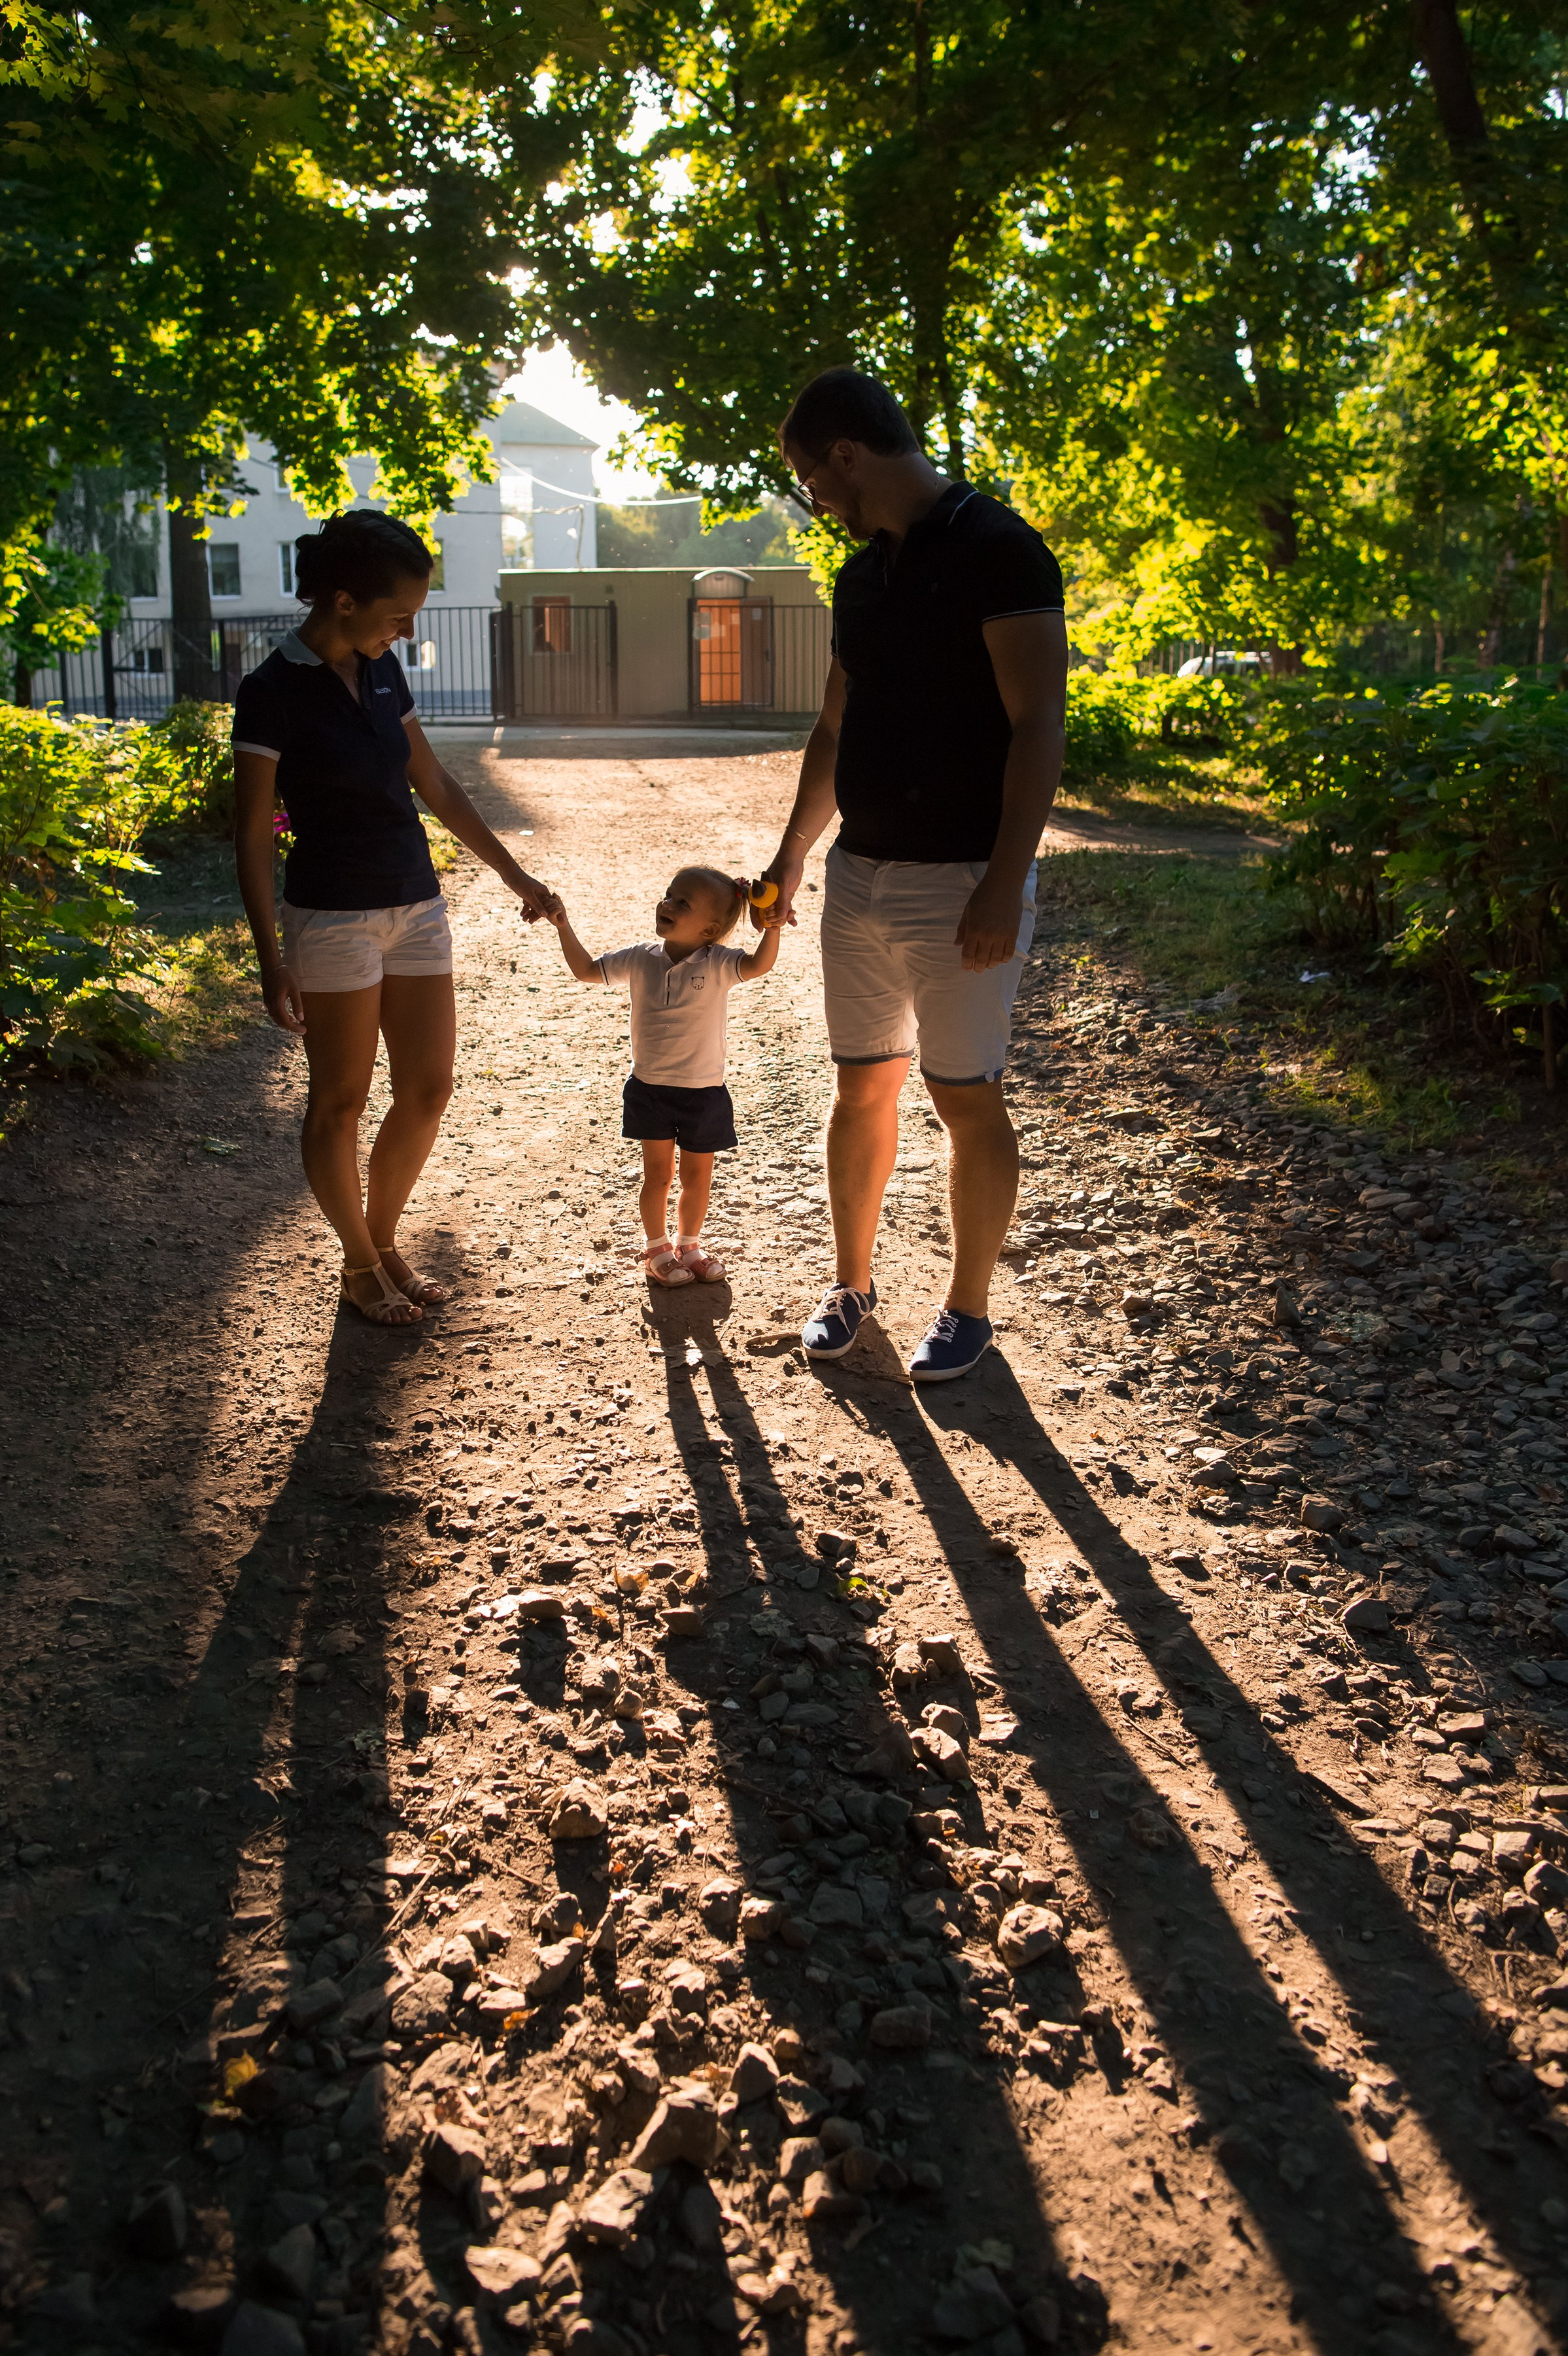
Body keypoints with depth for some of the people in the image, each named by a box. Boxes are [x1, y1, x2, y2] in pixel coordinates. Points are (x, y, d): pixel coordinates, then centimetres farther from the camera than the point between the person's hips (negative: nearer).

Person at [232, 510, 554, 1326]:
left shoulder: (381, 671, 7)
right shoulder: (273, 691, -12)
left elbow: (434, 785, 17)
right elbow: (252, 837, -11)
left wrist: (512, 873, 18)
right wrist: (272, 961, -16)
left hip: (417, 905, 7)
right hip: (333, 915, -7)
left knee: (428, 1090, 8)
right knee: (340, 1100, 5)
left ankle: (384, 1240, 27)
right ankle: (360, 1265, 21)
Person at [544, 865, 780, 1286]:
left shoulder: (718, 964, -11)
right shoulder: (641, 959, -1)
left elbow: (758, 965, -28)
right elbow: (587, 970, 6)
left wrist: (773, 926, -43)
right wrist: (564, 927, -3)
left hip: (704, 1092, -1)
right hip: (650, 1089, 1)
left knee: (697, 1174, 12)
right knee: (657, 1172, 8)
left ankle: (688, 1244, 32)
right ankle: (657, 1248, 24)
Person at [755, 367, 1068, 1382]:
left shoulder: (997, 548, -11)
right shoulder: (862, 575, 13)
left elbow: (1039, 725, -18)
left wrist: (1003, 886, -24)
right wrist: (793, 853, 25)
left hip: (963, 882, -7)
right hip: (859, 872, 7)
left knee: (968, 1104, 2)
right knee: (862, 1088, 13)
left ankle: (968, 1308, 17)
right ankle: (851, 1283, 28)